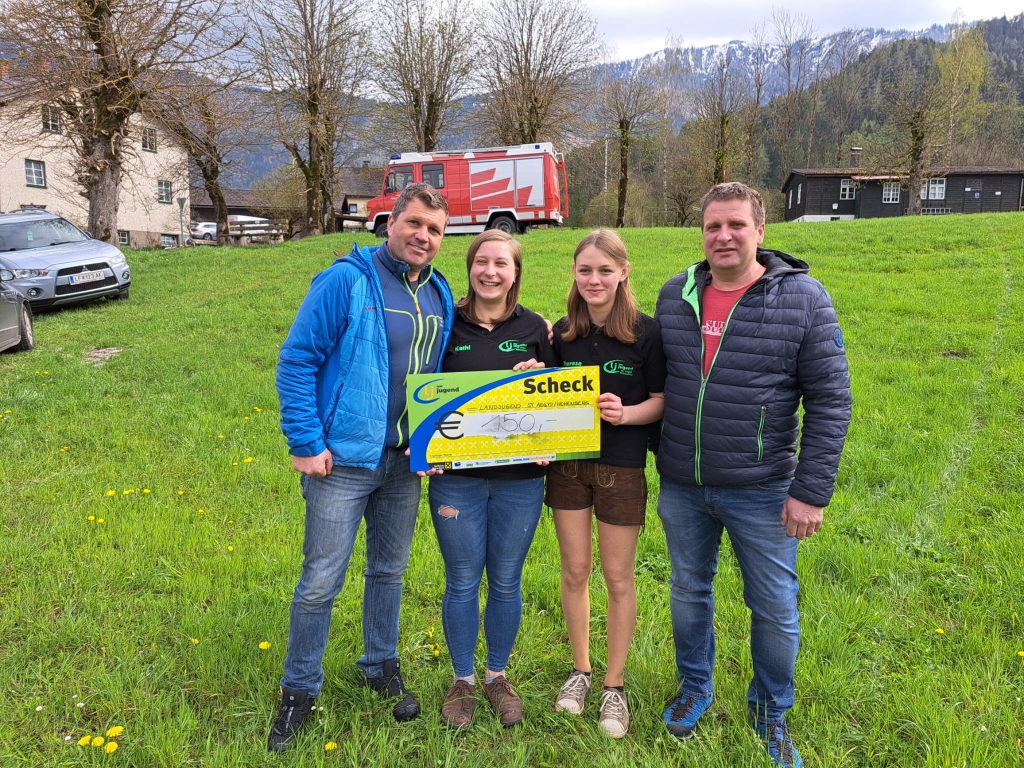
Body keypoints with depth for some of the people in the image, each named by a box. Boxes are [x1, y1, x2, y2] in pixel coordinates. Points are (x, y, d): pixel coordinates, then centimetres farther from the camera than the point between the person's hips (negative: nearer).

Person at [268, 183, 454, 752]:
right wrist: (306, 444, -15)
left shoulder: (440, 297, 6)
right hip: (342, 460, -5)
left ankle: (381, 666, 40)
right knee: (320, 582, 4)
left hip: (406, 463, 5)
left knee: (389, 570, 19)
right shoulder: (347, 281, -12)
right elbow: (296, 360, -13)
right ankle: (300, 690, 25)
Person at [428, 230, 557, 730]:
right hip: (457, 476, -1)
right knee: (462, 582, 9)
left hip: (519, 478, 1)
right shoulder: (448, 326, 0)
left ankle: (497, 675, 34)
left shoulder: (534, 328, 3)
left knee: (506, 581, 13)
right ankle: (462, 679, 30)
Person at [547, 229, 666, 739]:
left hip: (621, 467, -3)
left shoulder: (646, 332, -9)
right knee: (574, 572, 12)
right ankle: (580, 669, 33)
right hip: (568, 463, 3)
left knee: (618, 577, 8)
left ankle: (615, 686, 26)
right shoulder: (561, 334, 2)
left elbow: (663, 400, -5)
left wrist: (626, 413, -23)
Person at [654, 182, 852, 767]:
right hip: (681, 487, 3)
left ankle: (773, 713, 37)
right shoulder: (675, 295, 1)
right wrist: (662, 455, 12)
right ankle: (695, 689, 43)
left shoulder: (804, 300, -11)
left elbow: (831, 401, -10)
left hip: (761, 492, -3)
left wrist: (812, 492, -13)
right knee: (689, 591, 19)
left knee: (775, 608, 11)